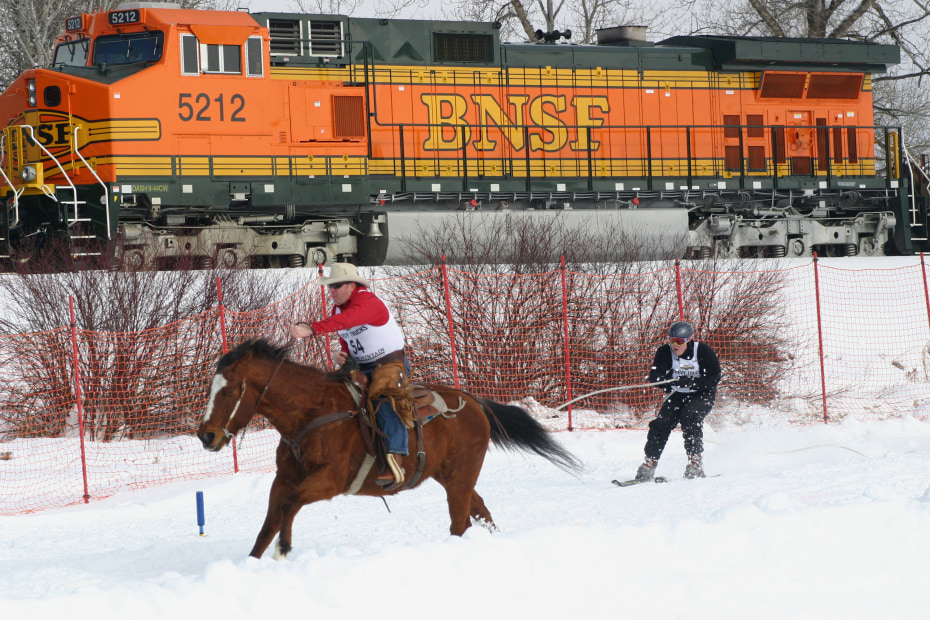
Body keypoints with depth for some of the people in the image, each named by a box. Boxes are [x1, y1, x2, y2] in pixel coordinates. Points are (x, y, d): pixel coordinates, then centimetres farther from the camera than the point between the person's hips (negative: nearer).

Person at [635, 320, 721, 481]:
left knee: (690, 418, -30)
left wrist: (691, 382, -36)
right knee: (661, 423, -15)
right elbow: (654, 377, -15)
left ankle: (696, 462, -24)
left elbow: (714, 379, -21)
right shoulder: (665, 352, -10)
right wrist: (668, 379, -38)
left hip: (702, 395, -3)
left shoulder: (703, 352, -18)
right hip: (676, 396, 3)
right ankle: (649, 463, -8)